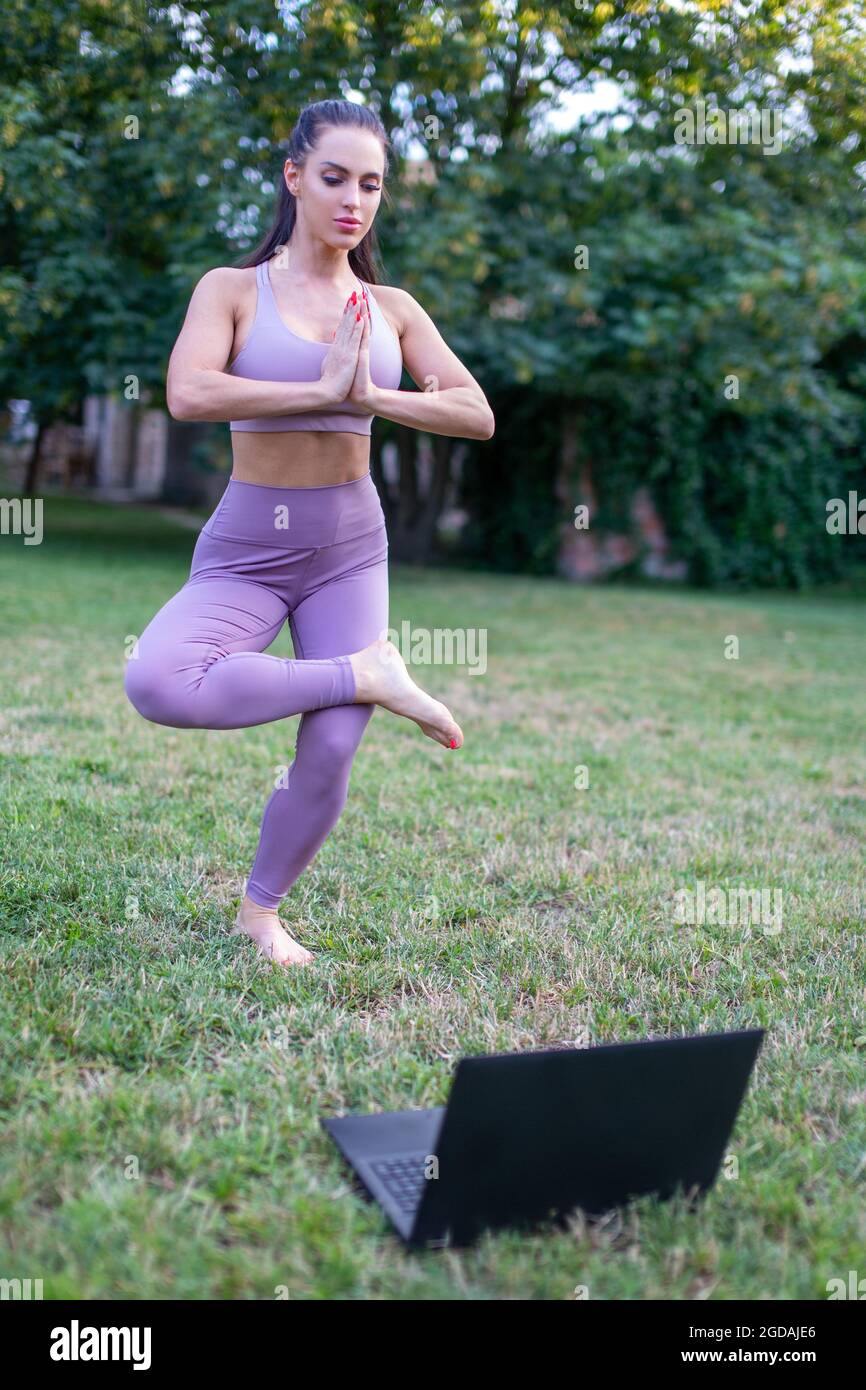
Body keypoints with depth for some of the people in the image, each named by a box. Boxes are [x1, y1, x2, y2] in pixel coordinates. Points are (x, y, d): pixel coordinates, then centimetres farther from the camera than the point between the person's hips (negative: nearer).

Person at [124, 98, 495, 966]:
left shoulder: (391, 309, 5)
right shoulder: (233, 290, -4)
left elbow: (477, 415, -5)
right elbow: (188, 394, -22)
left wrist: (371, 398, -19)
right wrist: (321, 389, -22)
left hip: (350, 548, 3)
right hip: (247, 549, -2)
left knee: (331, 755, -4)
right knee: (155, 684, -30)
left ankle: (259, 911, 23)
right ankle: (366, 675, -12)